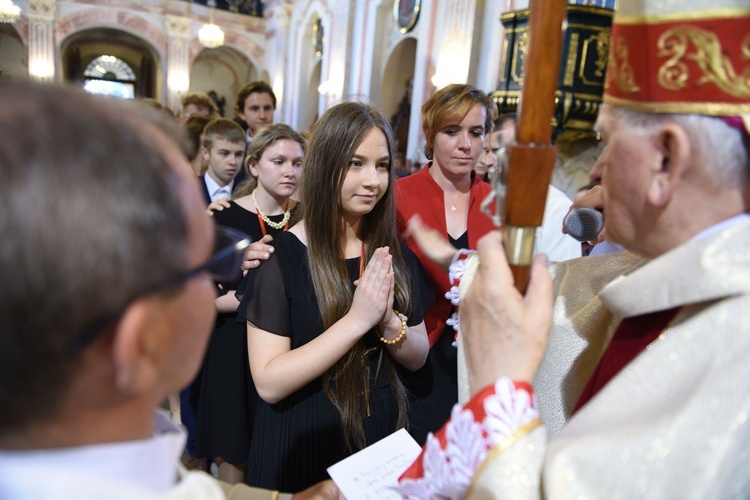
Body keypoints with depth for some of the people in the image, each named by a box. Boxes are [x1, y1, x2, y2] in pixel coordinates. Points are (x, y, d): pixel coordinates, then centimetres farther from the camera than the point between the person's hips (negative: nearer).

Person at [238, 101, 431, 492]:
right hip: (301, 445, -4)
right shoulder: (281, 255, -16)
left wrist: (389, 322, -20)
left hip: (382, 436, 4)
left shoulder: (394, 254, -3)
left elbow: (418, 357, 1)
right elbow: (268, 383, -21)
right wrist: (357, 319, -27)